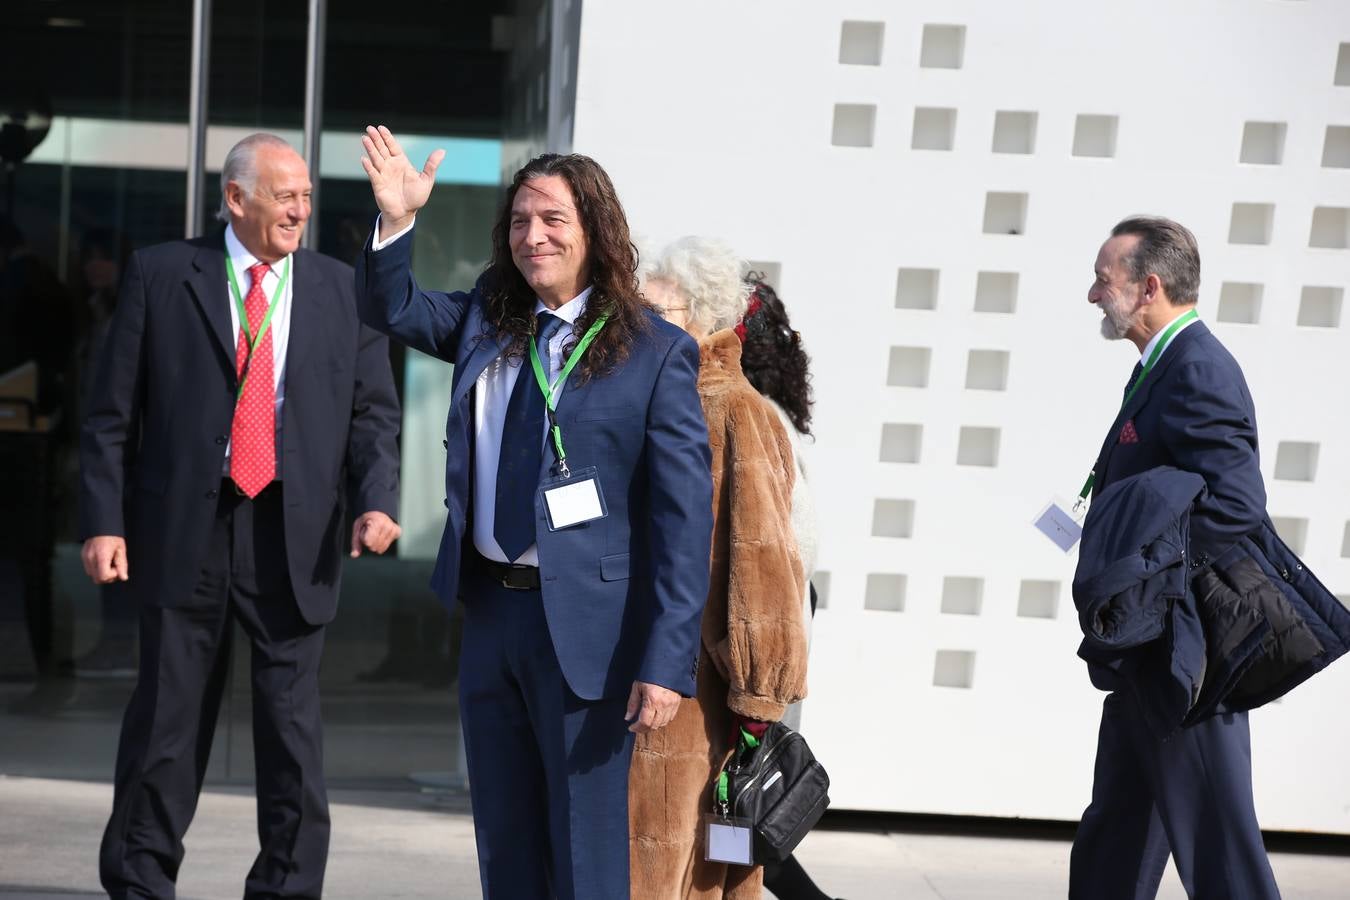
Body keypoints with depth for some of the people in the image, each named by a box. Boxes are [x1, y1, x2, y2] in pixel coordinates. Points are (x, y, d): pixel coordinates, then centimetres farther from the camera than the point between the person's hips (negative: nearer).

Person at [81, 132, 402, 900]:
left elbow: (374, 409, 5)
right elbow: (113, 412, 3)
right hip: (185, 525, -1)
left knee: (293, 718, 3)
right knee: (169, 713, 8)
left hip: (294, 532, 1)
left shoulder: (343, 288, 9)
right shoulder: (160, 274, 4)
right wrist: (103, 520, -4)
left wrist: (377, 499, -11)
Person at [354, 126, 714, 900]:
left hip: (585, 624, -6)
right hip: (490, 610, 6)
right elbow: (389, 306, 18)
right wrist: (398, 221, -3)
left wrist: (667, 665, -18)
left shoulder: (655, 352, -9)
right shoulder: (487, 321, 8)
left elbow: (684, 521, -12)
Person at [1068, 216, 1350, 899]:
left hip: (1183, 654, -10)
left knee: (1214, 842, -2)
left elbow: (1236, 504, -24)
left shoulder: (1198, 368, -16)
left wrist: (1149, 585, -19)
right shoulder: (1166, 366, 15)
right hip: (1151, 657, 10)